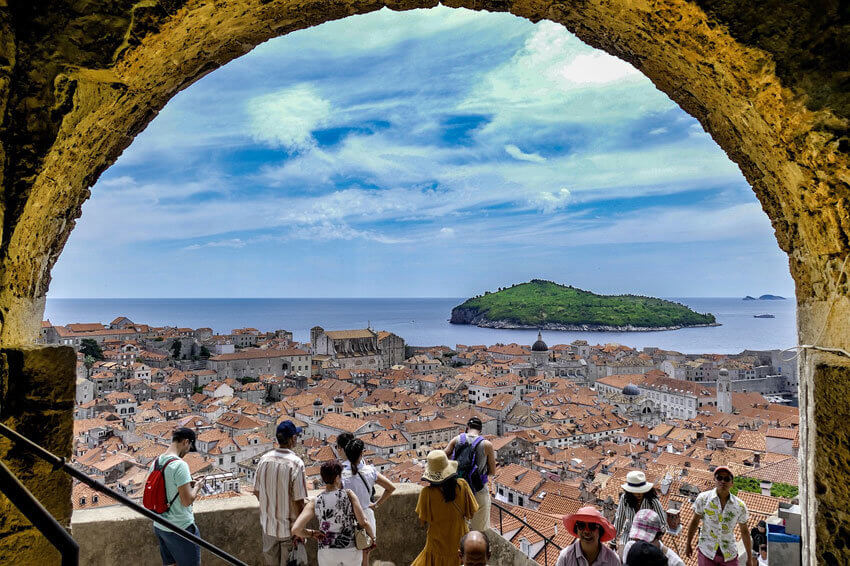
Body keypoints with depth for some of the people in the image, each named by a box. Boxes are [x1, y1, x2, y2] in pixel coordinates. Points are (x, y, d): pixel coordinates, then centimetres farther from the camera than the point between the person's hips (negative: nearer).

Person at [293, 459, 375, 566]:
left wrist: (312, 533, 0)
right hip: (351, 551, 0)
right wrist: (373, 538, 3)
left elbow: (295, 529, -18)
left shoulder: (314, 503, -9)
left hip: (327, 553, 1)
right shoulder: (348, 494, -14)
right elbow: (363, 522, -14)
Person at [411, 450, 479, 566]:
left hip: (438, 545, -2)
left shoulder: (427, 492, -21)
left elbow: (423, 520, -10)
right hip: (460, 542, 2)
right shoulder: (462, 486, -15)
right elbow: (471, 513, -7)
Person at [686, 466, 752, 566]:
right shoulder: (703, 498, -8)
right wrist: (688, 544, 7)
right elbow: (695, 522, 2)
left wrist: (749, 557, 11)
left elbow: (744, 531, 7)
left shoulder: (740, 506, -4)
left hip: (730, 555, 1)